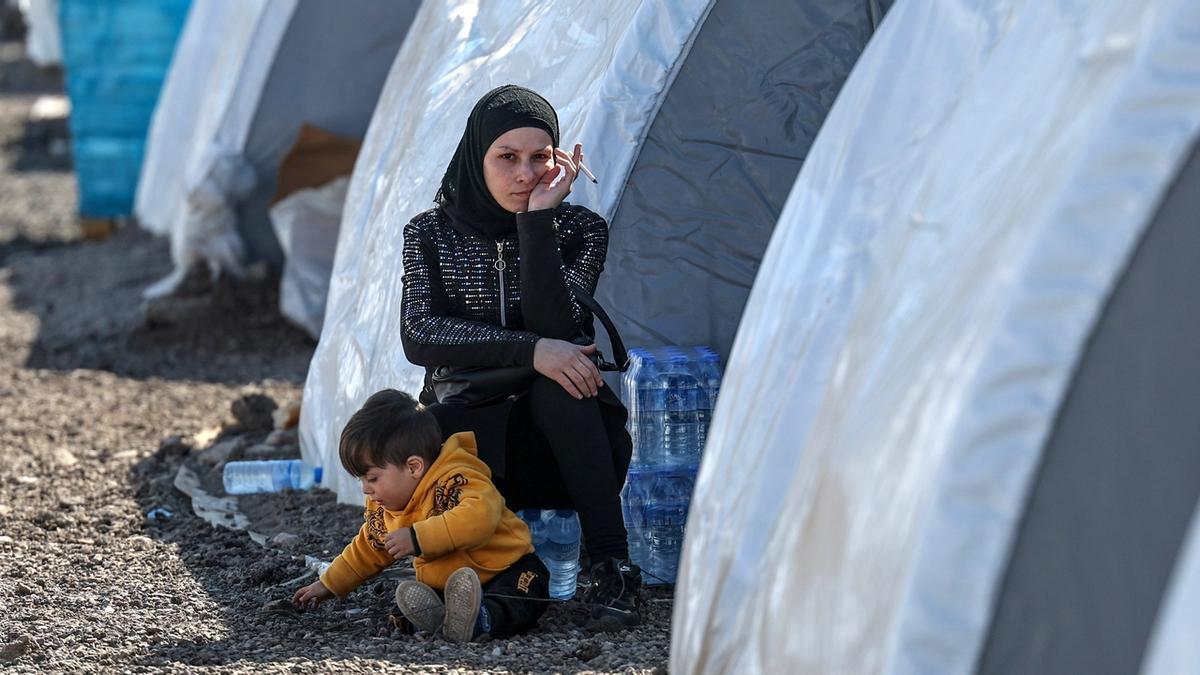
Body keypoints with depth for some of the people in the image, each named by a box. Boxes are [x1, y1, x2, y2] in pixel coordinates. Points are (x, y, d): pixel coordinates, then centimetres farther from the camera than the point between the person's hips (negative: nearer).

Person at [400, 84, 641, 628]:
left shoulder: (580, 231, -3)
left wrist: (538, 220, -23)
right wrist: (529, 351, -28)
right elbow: (418, 337, -16)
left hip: (561, 447, 1)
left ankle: (611, 565, -29)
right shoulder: (431, 234, -1)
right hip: (471, 438, -1)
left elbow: (554, 331, -20)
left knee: (558, 382, -35)